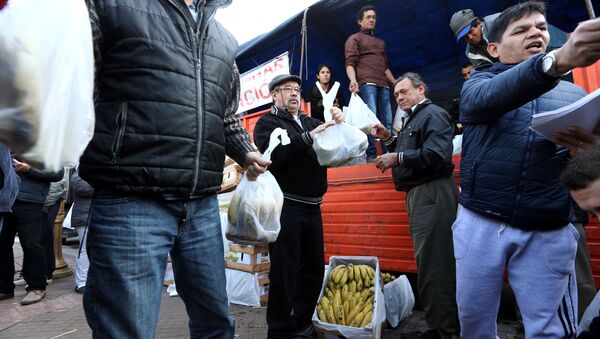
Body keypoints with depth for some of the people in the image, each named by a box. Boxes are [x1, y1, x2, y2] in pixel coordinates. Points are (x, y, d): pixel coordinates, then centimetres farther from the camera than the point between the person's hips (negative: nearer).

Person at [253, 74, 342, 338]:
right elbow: (271, 156, -17)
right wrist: (307, 138, -22)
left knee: (314, 269, 12)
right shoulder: (267, 122, 1)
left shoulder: (311, 122, 17)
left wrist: (338, 125, -4)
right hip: (285, 206, -6)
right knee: (285, 272, -1)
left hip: (312, 207, 6)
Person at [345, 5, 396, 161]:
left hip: (383, 85, 6)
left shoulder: (381, 42, 32)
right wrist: (353, 80, -22)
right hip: (366, 84, -6)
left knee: (387, 121, 0)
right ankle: (371, 154, -16)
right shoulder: (354, 38, 12)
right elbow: (350, 63, -3)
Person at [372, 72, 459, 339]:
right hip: (419, 193, 10)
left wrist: (397, 158, -17)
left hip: (432, 193, -10)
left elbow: (437, 155, -23)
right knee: (429, 260, 15)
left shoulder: (433, 114, -8)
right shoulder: (414, 119, 23)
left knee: (433, 262, -5)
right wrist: (388, 140, 13)